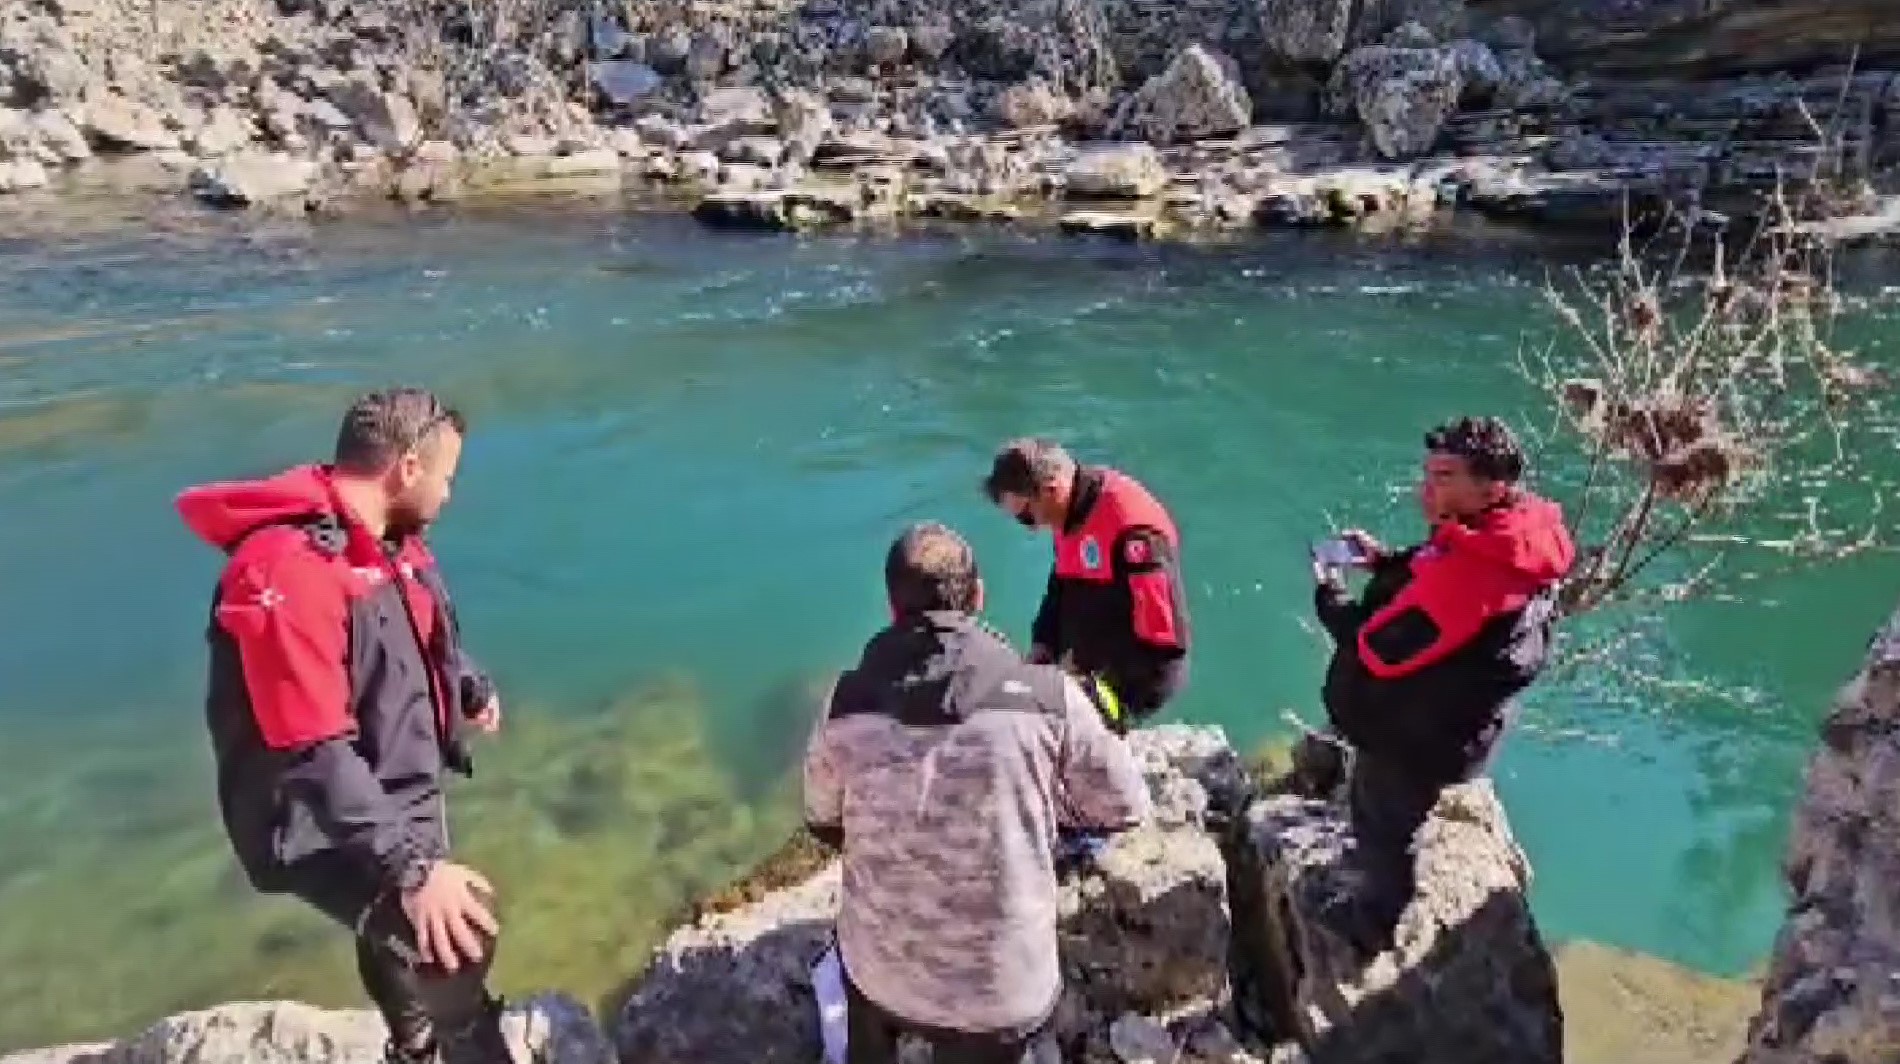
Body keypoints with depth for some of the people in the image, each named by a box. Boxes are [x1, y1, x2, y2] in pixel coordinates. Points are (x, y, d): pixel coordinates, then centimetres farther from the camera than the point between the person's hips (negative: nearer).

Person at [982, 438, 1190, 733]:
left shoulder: (1132, 524, -25)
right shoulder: (1069, 513, 4)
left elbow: (1163, 632, -25)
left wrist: (1085, 658, -17)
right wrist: (1043, 643, 3)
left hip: (1136, 678, -9)